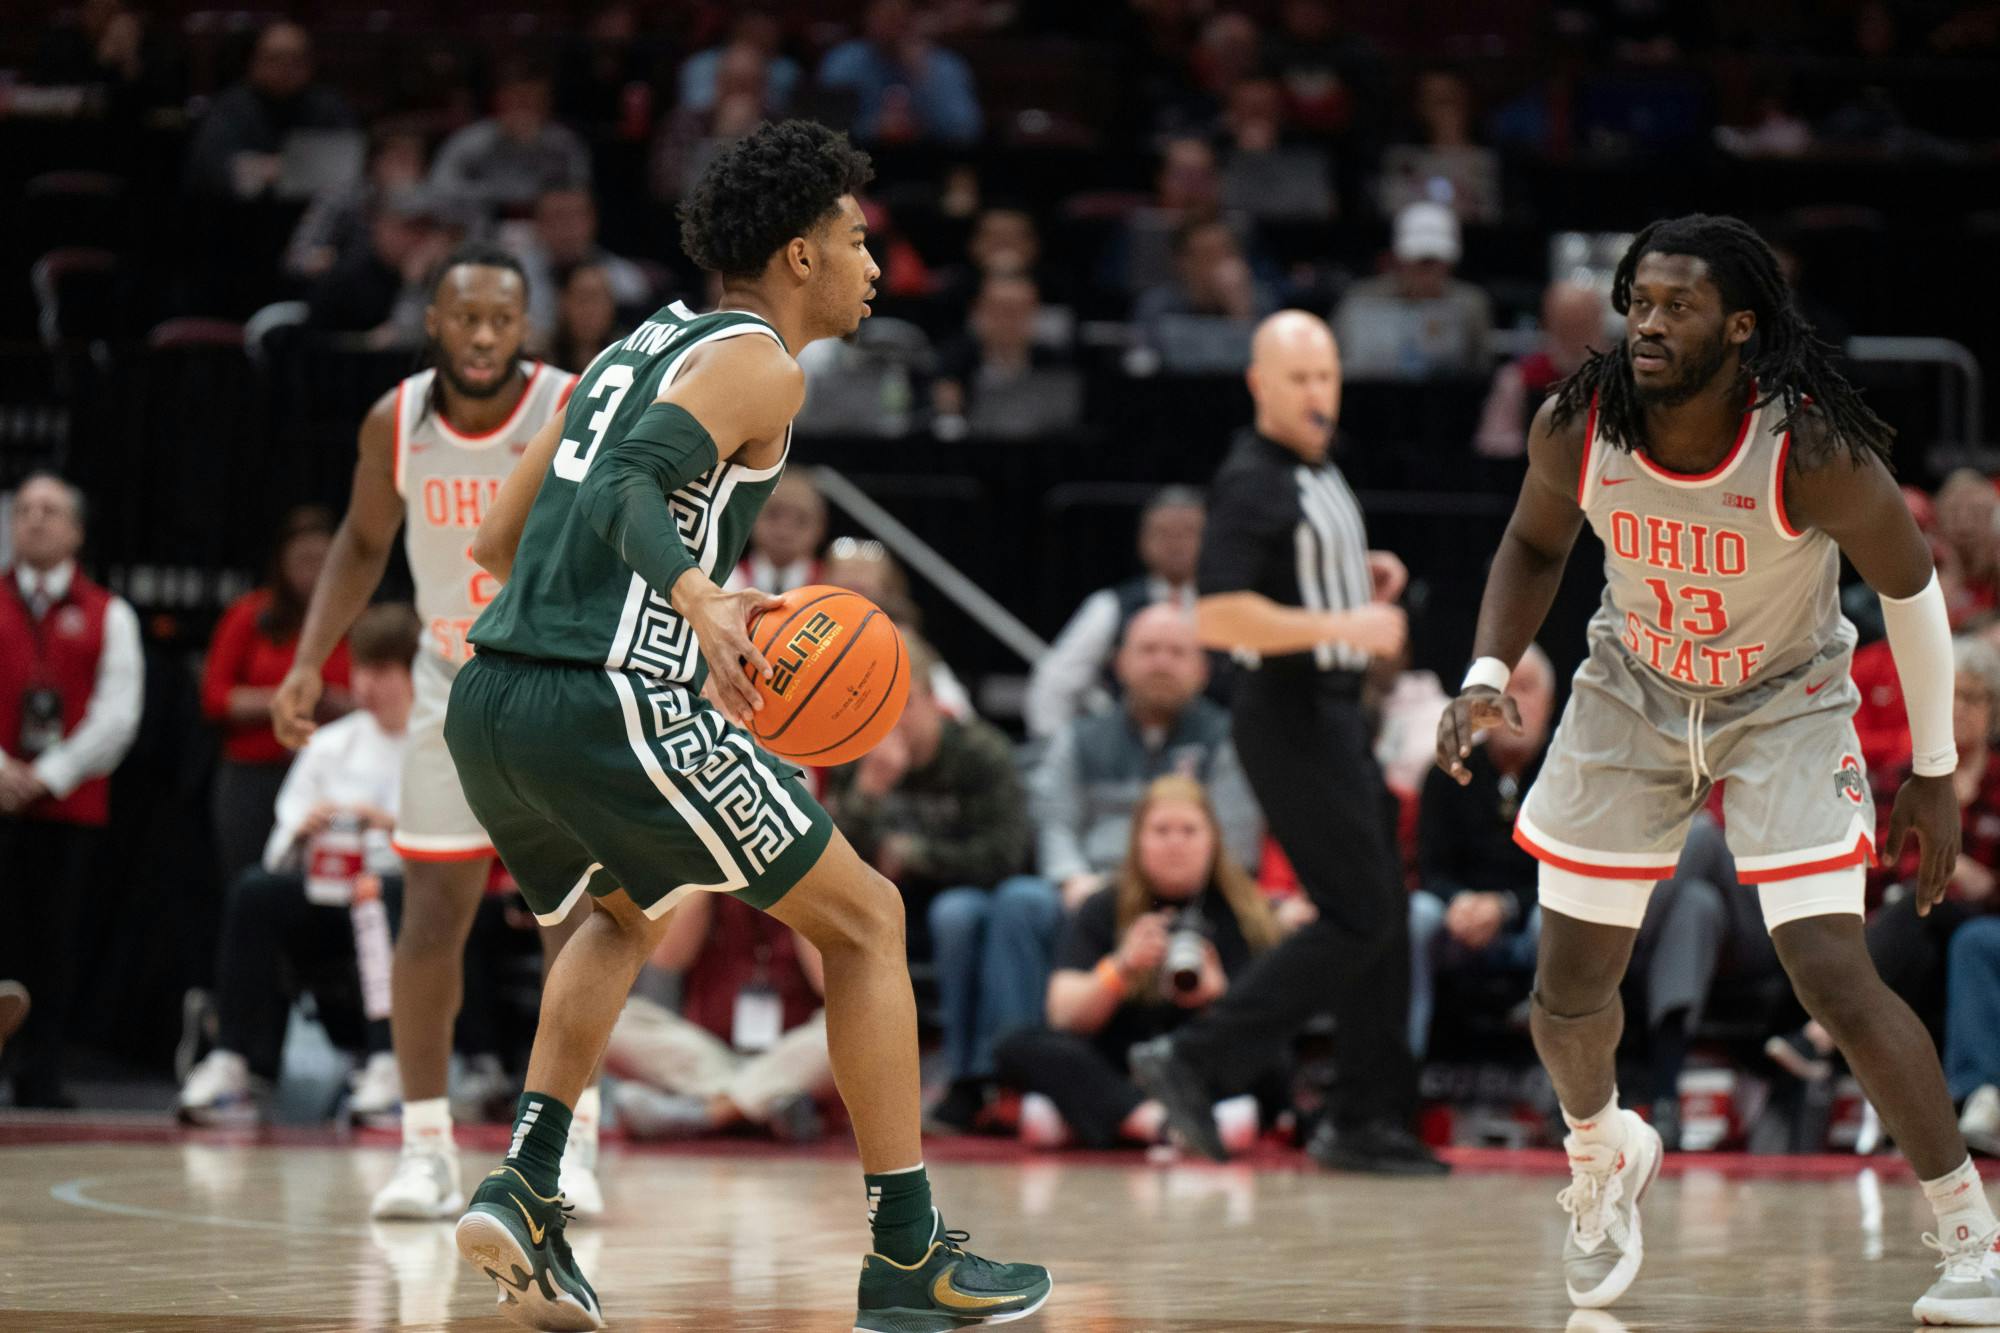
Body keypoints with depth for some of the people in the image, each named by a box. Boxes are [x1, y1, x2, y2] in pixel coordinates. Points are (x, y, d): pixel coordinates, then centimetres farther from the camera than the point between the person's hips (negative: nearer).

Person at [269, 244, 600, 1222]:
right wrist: (310, 659, -3)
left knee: (571, 909, -7)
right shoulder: (396, 423, -10)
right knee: (432, 912, -2)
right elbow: (364, 543, 6)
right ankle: (425, 1149, 4)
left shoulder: (577, 415, -20)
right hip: (456, 683, 3)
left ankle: (572, 1141, 1)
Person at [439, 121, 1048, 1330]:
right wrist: (703, 604, -35)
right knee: (866, 917, 7)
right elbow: (630, 488, -21)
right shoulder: (757, 361, -2)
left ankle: (524, 1189, 15)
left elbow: (503, 538, 27)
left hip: (491, 699, 9)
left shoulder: (645, 343, 24)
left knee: (630, 912, 35)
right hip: (611, 708, -9)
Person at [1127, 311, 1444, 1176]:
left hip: (1333, 712, 10)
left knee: (1384, 915, 10)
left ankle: (1370, 1119, 15)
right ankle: (1194, 1063, -7)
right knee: (1358, 918, -11)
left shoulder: (1316, 471, 14)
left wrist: (1364, 577, 12)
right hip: (1290, 718, -10)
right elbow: (1218, 618, -26)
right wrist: (1344, 626, -27)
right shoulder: (1250, 482, -16)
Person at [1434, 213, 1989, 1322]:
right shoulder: (1574, 428, -21)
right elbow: (1535, 544, 2)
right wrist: (1488, 674, -14)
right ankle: (1602, 1156, 41)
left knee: (1833, 979, -18)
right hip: (1632, 694, 3)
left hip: (1787, 705, -3)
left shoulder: (1813, 451, -30)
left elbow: (1911, 587, -13)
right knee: (1568, 994, 6)